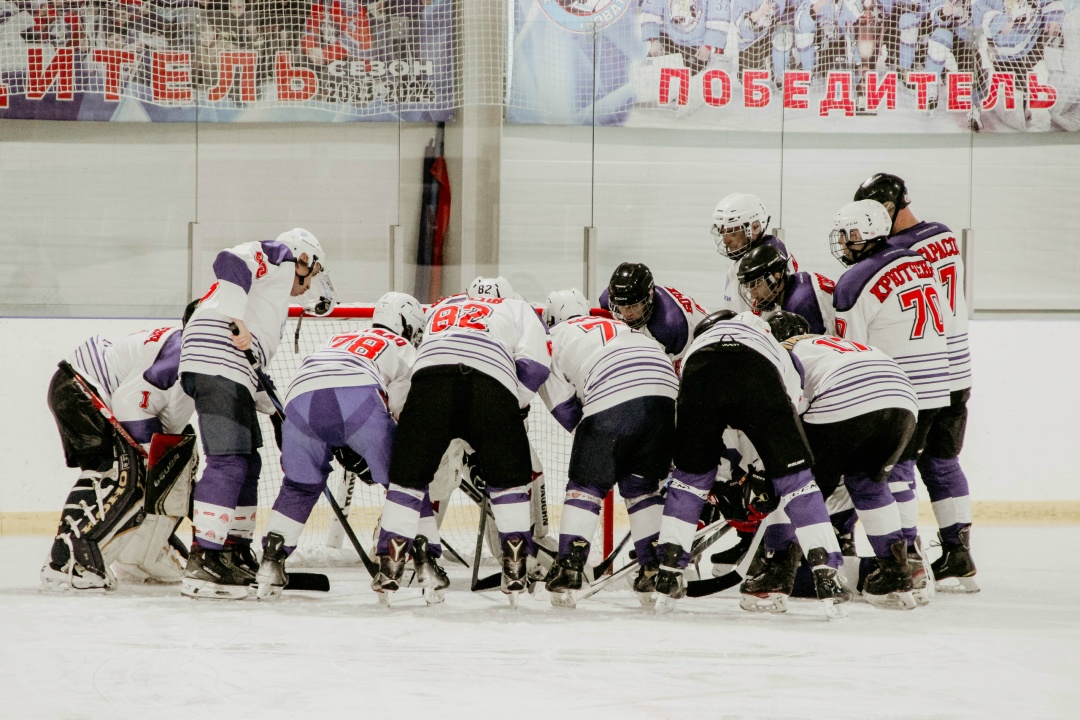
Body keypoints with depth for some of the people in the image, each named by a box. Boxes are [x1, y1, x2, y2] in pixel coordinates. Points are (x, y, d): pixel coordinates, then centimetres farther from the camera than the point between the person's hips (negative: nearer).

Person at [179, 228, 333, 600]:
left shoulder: (274, 294, 33)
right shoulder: (278, 256, 7)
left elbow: (254, 358, 31)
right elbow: (229, 262, -15)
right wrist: (239, 322, -23)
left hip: (234, 376, 10)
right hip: (215, 364, -10)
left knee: (247, 464, 17)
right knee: (228, 464, -15)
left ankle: (237, 557, 26)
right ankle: (203, 563, -19)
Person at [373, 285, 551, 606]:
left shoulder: (439, 308, 40)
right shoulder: (518, 309, 30)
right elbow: (534, 364, 13)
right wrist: (517, 405, 25)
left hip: (431, 377, 2)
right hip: (492, 386, -2)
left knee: (408, 475, 12)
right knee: (509, 479, 14)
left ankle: (389, 565, 7)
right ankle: (515, 567, 9)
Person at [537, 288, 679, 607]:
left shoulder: (555, 339, 22)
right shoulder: (619, 326, 38)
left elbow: (564, 410, 15)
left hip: (611, 404, -5)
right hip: (665, 397, 5)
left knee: (586, 485, 8)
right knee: (643, 486, 21)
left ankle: (569, 568, -1)